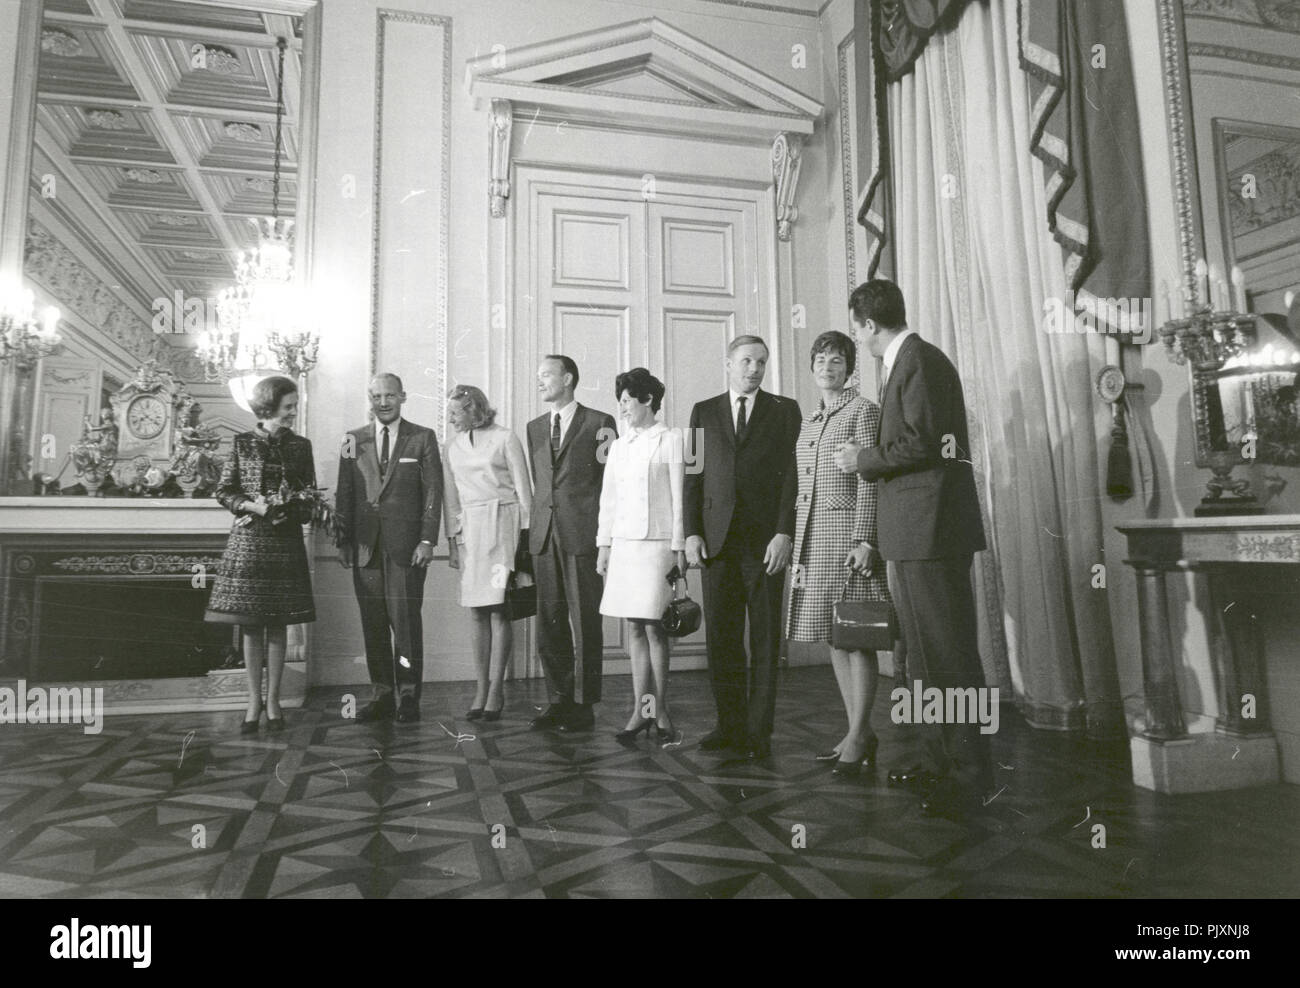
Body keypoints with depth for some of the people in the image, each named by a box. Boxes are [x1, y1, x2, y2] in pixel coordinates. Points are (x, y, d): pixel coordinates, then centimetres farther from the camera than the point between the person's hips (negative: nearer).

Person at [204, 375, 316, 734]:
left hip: (286, 542, 1)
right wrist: (253, 506, -14)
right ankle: (254, 703, 12)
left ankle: (273, 702, 14)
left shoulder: (301, 446, 7)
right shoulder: (243, 443, 3)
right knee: (250, 626, 3)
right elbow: (223, 491, 3)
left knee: (278, 626, 4)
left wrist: (292, 513, -9)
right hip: (248, 542, -1)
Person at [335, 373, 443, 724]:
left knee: (405, 617, -4)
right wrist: (343, 540, 4)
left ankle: (408, 695, 7)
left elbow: (433, 492, 0)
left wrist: (427, 540, -7)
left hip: (406, 543, -3)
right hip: (365, 543, 3)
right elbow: (344, 494, 11)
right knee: (373, 622, 6)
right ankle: (382, 695, 15)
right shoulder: (354, 440, 12)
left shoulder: (423, 438, 4)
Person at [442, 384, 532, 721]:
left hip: (502, 524, -4)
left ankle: (496, 688, 2)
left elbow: (523, 489, 0)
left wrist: (526, 534, -5)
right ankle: (481, 689, 10)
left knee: (498, 611, -6)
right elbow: (450, 498, 15)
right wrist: (452, 541, 9)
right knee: (477, 613, 4)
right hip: (469, 529, 4)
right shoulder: (452, 447, 13)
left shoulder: (505, 439, -1)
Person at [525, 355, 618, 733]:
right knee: (550, 623, 8)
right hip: (544, 536, 5)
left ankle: (584, 704, 9)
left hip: (582, 534, -5)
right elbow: (536, 484, 18)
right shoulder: (534, 428, 17)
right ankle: (559, 699, 19)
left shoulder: (599, 423, 1)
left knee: (585, 622, 0)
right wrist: (534, 529, 10)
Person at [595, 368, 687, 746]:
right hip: (623, 543, 5)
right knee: (634, 629, 6)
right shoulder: (618, 446, 15)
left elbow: (678, 497, -3)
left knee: (653, 629, -5)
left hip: (656, 543, -5)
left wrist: (679, 546, -7)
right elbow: (608, 499, 16)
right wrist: (603, 545, 11)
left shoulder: (671, 439, 0)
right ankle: (641, 710, 12)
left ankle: (659, 711, 6)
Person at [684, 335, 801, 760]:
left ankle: (759, 730, 11)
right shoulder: (704, 412, 13)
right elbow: (694, 475, 10)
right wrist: (692, 532, 0)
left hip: (765, 539, -2)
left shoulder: (784, 410, 7)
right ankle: (730, 723, 16)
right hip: (717, 538, 2)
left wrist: (784, 533, -10)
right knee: (721, 637, 5)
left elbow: (792, 475, 0)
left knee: (765, 639, 2)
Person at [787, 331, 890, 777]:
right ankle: (859, 732, 19)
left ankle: (859, 734, 6)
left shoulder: (864, 410, -2)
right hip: (813, 536, 7)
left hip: (848, 530, -7)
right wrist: (797, 545, 13)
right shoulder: (809, 422, 18)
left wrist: (864, 540, -17)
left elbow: (869, 481, -10)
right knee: (834, 638, 9)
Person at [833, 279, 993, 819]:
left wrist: (865, 460, -8)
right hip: (913, 533, 11)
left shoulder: (918, 359, -11)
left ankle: (971, 772, 6)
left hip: (930, 530, -11)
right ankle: (943, 761, 27)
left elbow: (922, 442, -20)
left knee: (947, 655, -4)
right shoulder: (907, 360, 20)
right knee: (924, 654, 16)